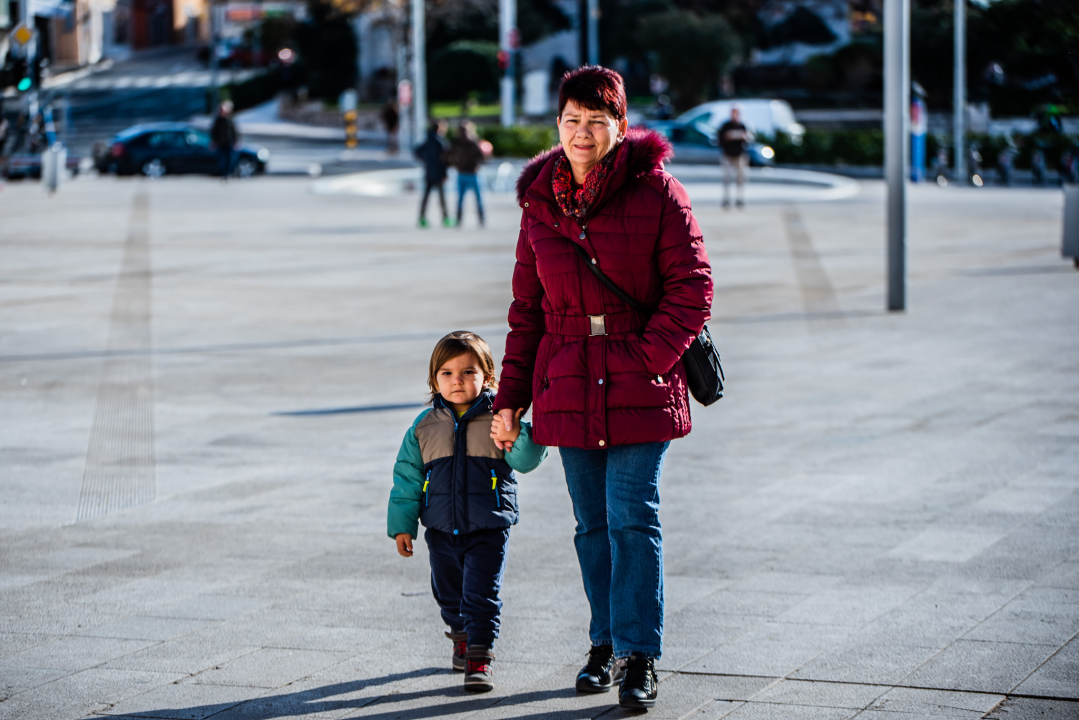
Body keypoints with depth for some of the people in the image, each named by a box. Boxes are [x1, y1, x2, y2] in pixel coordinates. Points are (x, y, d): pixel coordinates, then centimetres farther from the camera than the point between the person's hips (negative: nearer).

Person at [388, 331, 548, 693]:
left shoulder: (498, 419, -5)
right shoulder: (425, 425, 3)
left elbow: (527, 460, -15)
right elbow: (407, 476, 8)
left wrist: (516, 437, -37)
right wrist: (402, 525, 7)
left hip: (488, 529, -3)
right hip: (442, 530, 4)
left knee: (481, 594, -7)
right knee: (449, 592, 17)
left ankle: (479, 658, -1)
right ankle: (462, 636, 42)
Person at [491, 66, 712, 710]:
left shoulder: (654, 190, -5)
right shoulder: (540, 201, 9)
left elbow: (692, 286, -6)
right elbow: (528, 307, 15)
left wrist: (651, 356, -16)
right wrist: (511, 395, 11)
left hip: (641, 388, -4)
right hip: (567, 386, 4)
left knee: (633, 520, -8)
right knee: (593, 524, 11)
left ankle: (639, 658, -2)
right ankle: (606, 645, 24)